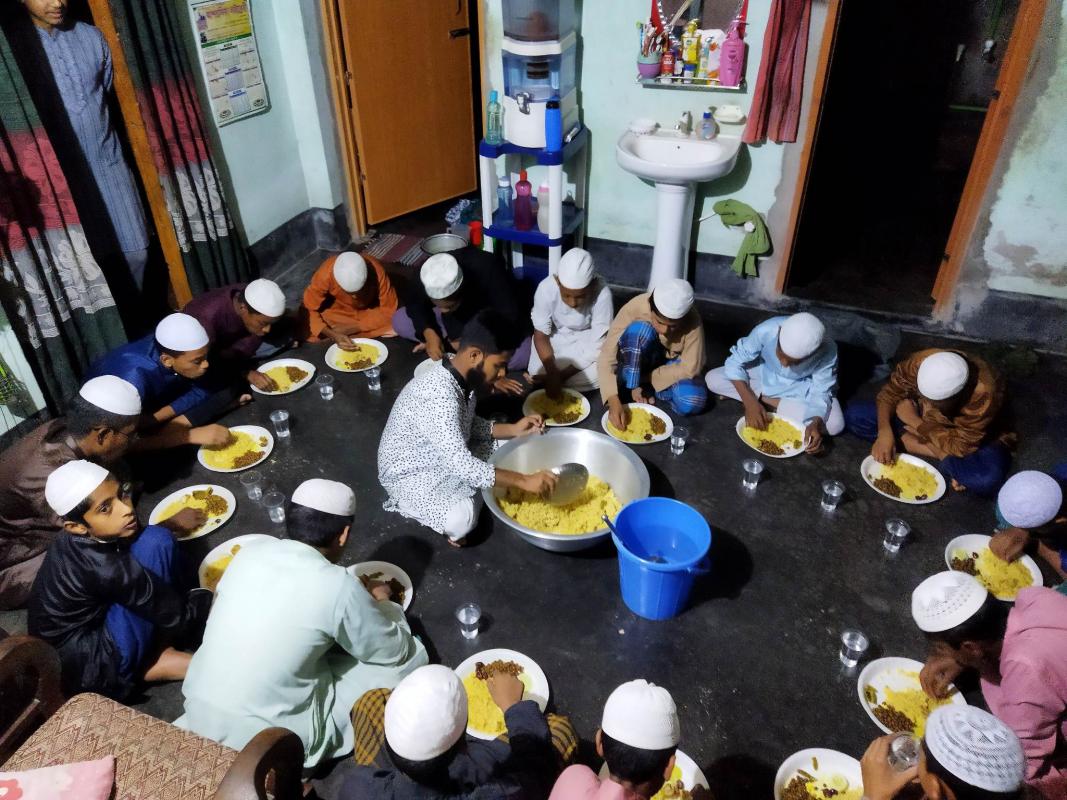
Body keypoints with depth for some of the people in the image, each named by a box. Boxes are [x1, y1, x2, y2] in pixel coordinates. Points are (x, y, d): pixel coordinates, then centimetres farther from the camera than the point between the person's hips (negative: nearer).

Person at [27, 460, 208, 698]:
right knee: (155, 544, -22)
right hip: (84, 669, -9)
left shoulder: (78, 539, -8)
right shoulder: (102, 567, -31)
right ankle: (153, 665, -8)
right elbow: (178, 616, -23)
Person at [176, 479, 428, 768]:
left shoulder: (251, 551, -4)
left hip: (197, 714, 6)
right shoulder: (340, 587, -19)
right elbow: (396, 652, -4)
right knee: (411, 656, 2)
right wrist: (381, 603, 16)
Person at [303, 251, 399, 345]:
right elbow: (308, 309, -24)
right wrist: (334, 335, -40)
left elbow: (389, 310, -24)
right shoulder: (326, 274, -33)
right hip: (337, 311, -1)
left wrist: (351, 328, -29)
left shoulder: (377, 271, -33)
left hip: (370, 312, 1)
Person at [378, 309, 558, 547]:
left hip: (446, 456, 8)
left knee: (507, 448, 4)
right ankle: (410, 504, 1)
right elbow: (460, 465, -40)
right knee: (460, 520, -29)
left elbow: (467, 425, 8)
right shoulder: (439, 396, -36)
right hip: (411, 475, -8)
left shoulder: (462, 378, -8)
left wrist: (513, 430, -6)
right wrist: (524, 481, -38)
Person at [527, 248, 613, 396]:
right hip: (555, 336, 1)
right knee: (538, 373, -19)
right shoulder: (546, 289, -30)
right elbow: (540, 336, -19)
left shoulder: (602, 294, -34)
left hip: (587, 338, -1)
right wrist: (553, 374, -33)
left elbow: (598, 345, -26)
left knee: (597, 375, -25)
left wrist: (562, 375, -29)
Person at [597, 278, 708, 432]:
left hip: (668, 370, 1)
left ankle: (646, 388, -6)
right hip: (635, 364, -1)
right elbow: (607, 357, -33)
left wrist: (647, 380, -23)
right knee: (639, 329, -34)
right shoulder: (634, 308, -30)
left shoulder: (692, 321, -27)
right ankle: (631, 388, -19)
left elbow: (690, 367, -20)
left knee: (693, 401, -31)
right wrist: (614, 401, -44)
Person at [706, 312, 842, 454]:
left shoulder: (827, 353, -34)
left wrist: (816, 423, -44)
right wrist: (750, 403, -35)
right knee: (712, 379, -21)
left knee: (835, 425, -26)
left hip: (800, 389, -1)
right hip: (764, 376, 1)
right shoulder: (766, 331, -35)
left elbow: (821, 393, -23)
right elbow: (735, 362, -24)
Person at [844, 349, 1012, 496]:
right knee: (854, 415, -20)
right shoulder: (919, 362, -30)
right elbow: (890, 393, -15)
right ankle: (944, 456, -16)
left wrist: (914, 421, -24)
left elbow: (961, 446, -30)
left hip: (968, 437, -5)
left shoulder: (983, 396, -37)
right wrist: (885, 432, -32)